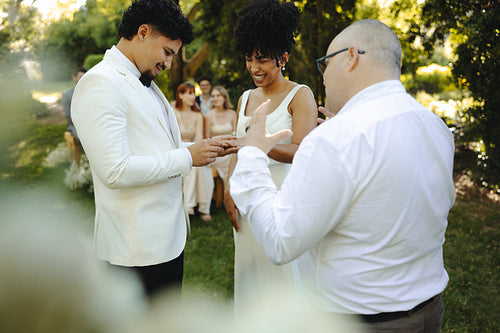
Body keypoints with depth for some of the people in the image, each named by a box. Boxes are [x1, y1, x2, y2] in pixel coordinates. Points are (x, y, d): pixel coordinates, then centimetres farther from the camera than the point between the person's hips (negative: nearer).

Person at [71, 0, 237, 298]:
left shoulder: (147, 85, 14)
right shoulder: (100, 84, -17)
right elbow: (115, 171, -26)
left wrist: (206, 148, 3)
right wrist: (188, 157, -18)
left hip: (169, 235, 9)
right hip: (138, 248, -9)